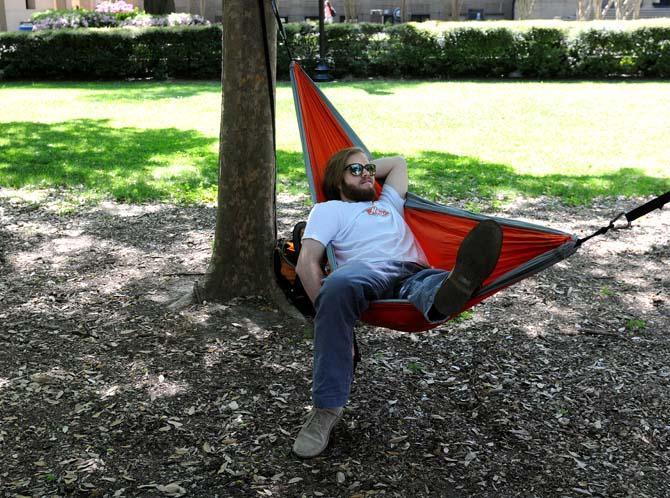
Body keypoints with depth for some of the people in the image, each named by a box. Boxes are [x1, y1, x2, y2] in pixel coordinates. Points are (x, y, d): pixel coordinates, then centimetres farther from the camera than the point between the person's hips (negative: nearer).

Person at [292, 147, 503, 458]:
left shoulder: (388, 203, 42)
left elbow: (398, 162, 57)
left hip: (413, 272, 4)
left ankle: (451, 292, -76)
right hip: (367, 269, -3)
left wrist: (369, 167, 46)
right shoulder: (329, 209, 25)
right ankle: (327, 408, -38)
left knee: (429, 284, -35)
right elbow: (307, 263, 9)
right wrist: (325, 304, -6)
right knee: (337, 287, -40)